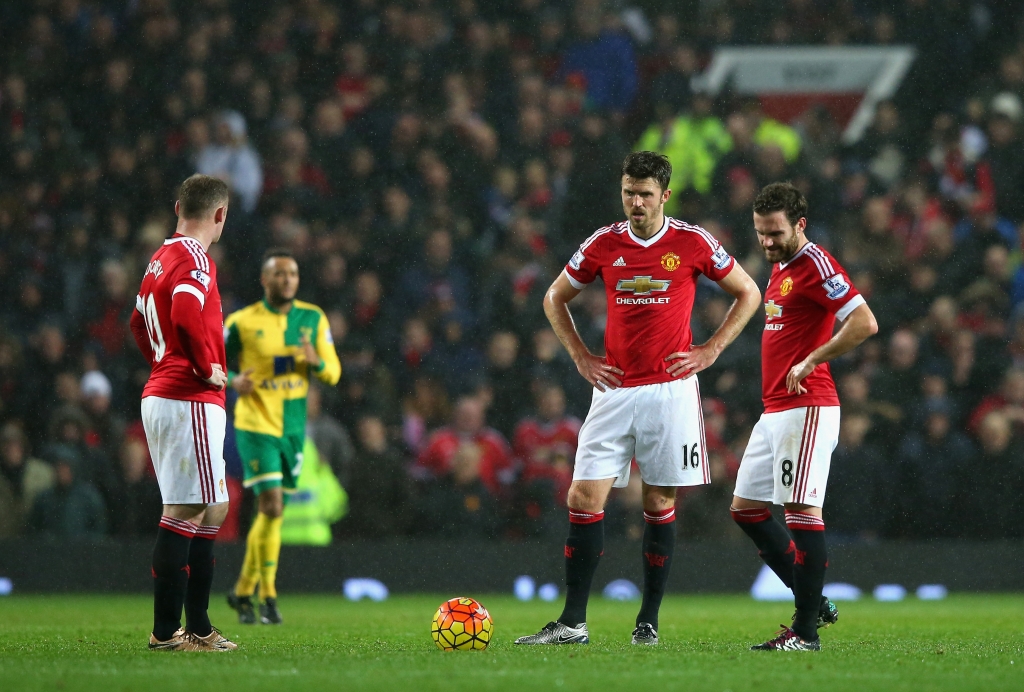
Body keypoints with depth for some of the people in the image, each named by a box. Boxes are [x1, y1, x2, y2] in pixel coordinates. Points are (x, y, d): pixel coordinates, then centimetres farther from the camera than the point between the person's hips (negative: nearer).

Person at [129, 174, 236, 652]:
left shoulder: (161, 257, 16)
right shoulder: (195, 259, -13)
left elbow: (139, 323, 27)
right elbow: (186, 317, -29)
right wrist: (207, 367, -16)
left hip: (159, 393, 10)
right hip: (190, 400, -10)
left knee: (211, 510, 14)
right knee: (186, 512, -10)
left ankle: (198, 627, 15)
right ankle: (167, 631, -11)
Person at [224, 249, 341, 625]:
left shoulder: (313, 318, 6)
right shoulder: (242, 322, -4)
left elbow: (333, 372, 6)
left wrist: (316, 362, -17)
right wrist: (233, 380, -16)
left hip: (294, 427, 5)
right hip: (256, 424, -5)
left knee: (271, 511, 10)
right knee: (271, 507, -15)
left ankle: (243, 591, 25)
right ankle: (268, 597, -8)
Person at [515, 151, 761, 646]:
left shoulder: (693, 243, -2)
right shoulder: (603, 244, 4)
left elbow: (748, 294, 9)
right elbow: (555, 298, 17)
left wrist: (711, 350, 1)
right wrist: (580, 357, 7)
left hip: (671, 389, -2)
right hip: (615, 389, 2)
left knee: (659, 503, 2)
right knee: (584, 499, -6)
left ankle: (648, 621, 11)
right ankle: (572, 623, -4)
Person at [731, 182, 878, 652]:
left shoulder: (816, 265, -13)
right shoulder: (780, 267, 17)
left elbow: (865, 323, -22)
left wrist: (810, 362, -20)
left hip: (805, 408, -11)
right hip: (775, 411, 11)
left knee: (801, 509, -11)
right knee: (745, 507, 12)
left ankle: (806, 631, -10)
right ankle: (812, 601, 15)